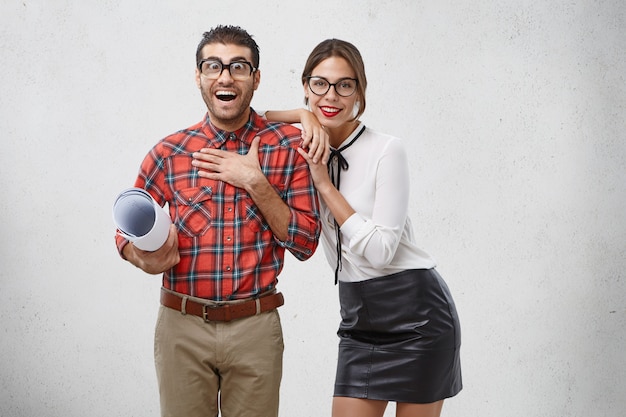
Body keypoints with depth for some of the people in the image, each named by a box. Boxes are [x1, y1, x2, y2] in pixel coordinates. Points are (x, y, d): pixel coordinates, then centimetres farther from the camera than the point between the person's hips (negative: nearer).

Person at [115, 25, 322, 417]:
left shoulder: (288, 145, -2)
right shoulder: (169, 152, 0)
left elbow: (305, 242, -5)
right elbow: (127, 231, 9)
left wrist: (256, 183, -15)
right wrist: (145, 259, -13)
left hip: (256, 327, 0)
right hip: (183, 326, 1)